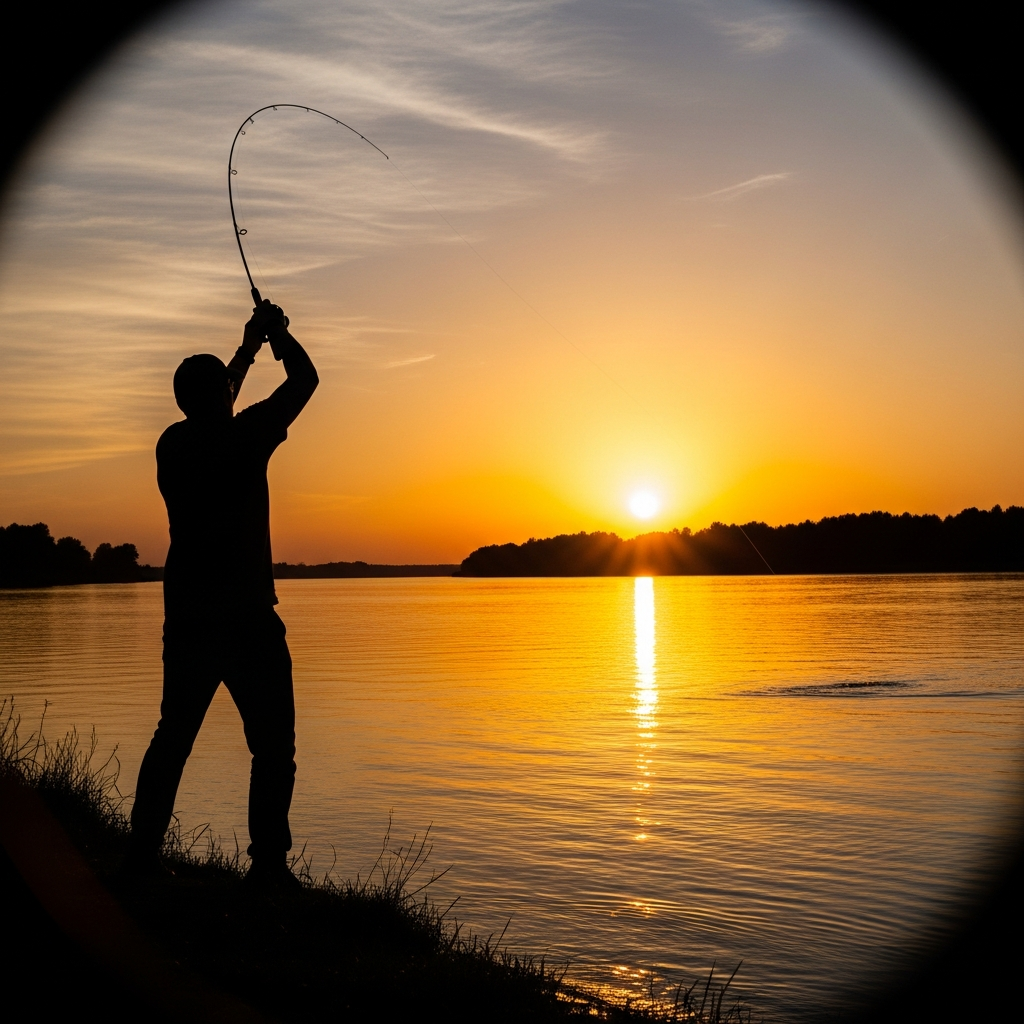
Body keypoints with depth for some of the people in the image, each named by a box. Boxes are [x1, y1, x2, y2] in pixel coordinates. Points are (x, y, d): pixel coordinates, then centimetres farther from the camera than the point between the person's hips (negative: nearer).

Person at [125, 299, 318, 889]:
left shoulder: (173, 444, 6)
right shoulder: (244, 437, -10)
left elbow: (212, 405, 28)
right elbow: (305, 380, 2)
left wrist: (248, 348, 37)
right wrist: (278, 333, 19)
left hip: (186, 618, 6)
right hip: (246, 618, -6)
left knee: (173, 738, 15)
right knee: (273, 747, 0)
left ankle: (143, 856, 17)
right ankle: (268, 864, -4)